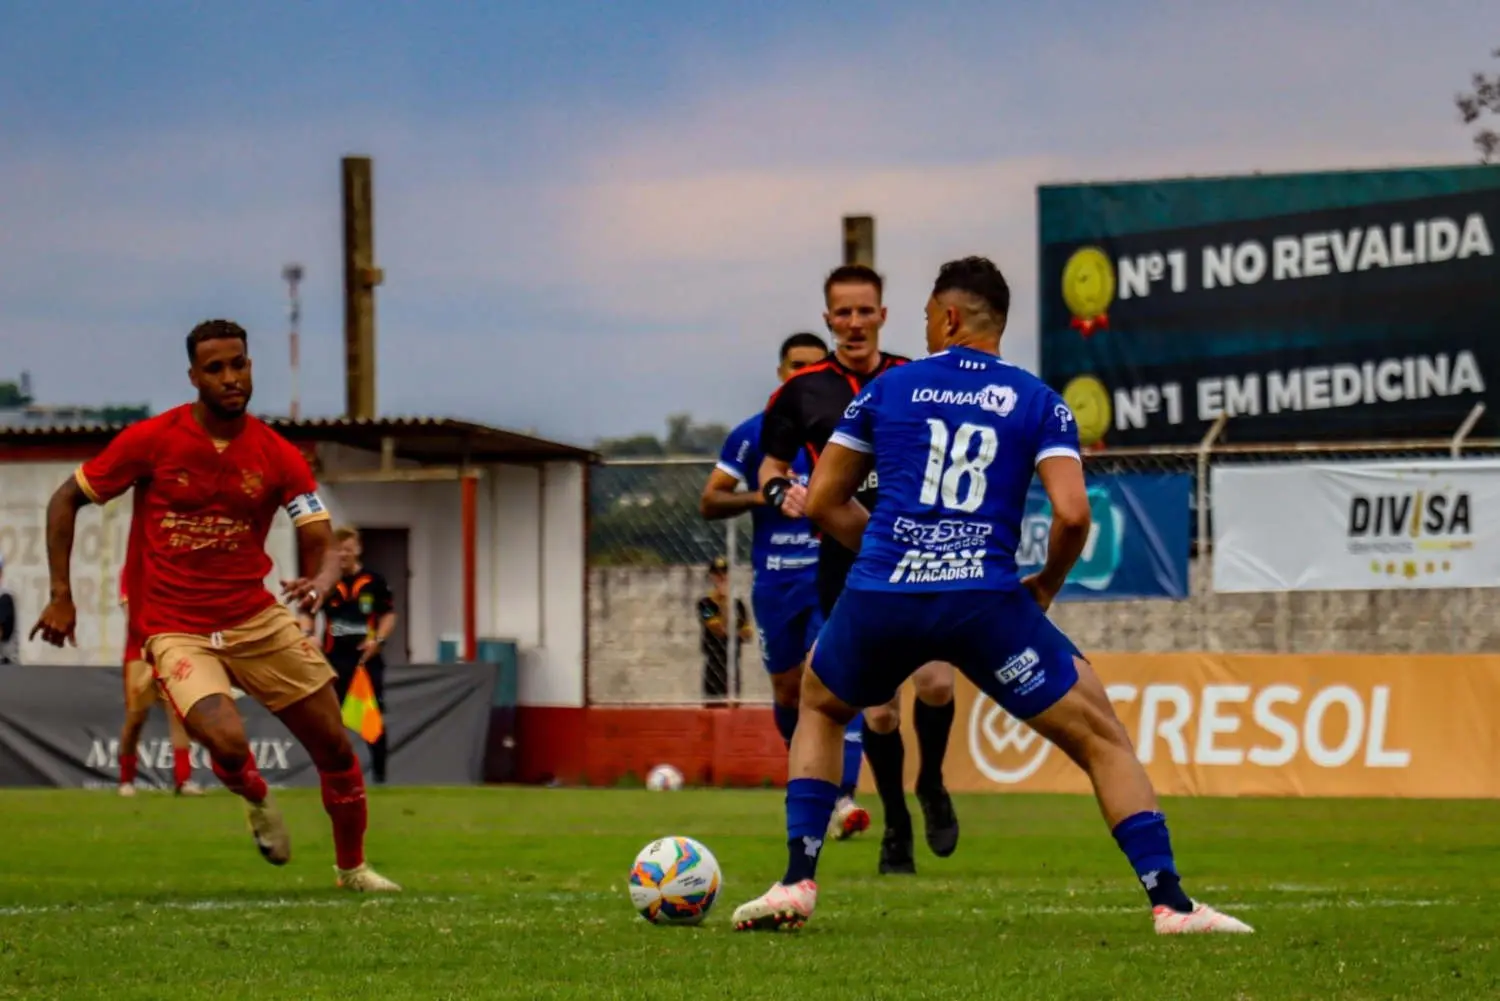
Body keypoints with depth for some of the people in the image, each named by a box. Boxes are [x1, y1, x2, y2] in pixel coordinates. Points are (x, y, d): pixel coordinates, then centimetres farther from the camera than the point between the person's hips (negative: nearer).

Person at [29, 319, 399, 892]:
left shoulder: (278, 457, -3)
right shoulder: (150, 441, -8)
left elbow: (323, 548, -6)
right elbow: (66, 501, 2)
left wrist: (320, 582, -30)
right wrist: (61, 597, -3)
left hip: (257, 619, 3)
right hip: (178, 631, -3)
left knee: (335, 747, 2)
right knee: (227, 742, -27)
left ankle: (351, 867, 27)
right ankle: (256, 797, 11)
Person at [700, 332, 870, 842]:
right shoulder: (753, 434, 3)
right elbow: (709, 502, 4)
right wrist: (759, 496, -14)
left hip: (834, 575, -2)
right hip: (776, 582, 2)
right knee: (788, 692, 10)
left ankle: (843, 797, -24)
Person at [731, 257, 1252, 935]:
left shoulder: (887, 388, 13)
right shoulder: (1039, 402, 9)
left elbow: (822, 502, 16)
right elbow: (1072, 513, -4)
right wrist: (1046, 586, 14)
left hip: (880, 596, 2)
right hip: (984, 599, -1)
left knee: (819, 708, 31)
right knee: (1101, 738, 10)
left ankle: (796, 883, 19)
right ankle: (1170, 902, -1)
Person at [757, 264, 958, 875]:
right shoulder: (801, 391, 5)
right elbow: (771, 465, 13)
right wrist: (780, 492, -9)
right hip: (847, 565, 0)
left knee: (935, 681, -17)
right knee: (877, 707, -2)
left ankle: (931, 787, 13)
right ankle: (896, 826, 17)